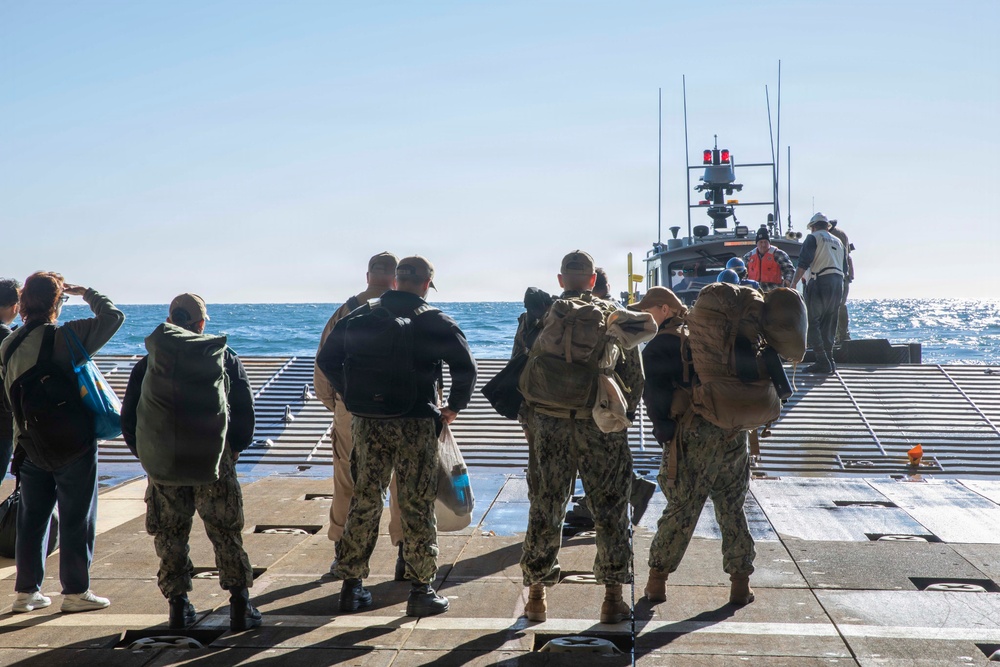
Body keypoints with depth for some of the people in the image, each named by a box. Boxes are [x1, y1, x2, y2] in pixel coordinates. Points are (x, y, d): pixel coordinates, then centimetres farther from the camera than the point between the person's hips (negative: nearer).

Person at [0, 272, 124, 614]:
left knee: (31, 518, 13)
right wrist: (86, 292, 0)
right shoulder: (65, 337, -17)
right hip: (73, 444, -6)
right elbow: (113, 316, -15)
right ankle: (75, 592, 11)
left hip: (31, 444, 6)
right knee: (76, 519, 4)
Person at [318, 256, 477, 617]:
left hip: (367, 422, 4)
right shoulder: (435, 322, -5)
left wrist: (351, 397, 17)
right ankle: (421, 591, 8)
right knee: (417, 507, 3)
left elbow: (326, 358, 10)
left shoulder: (362, 316, 7)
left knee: (365, 501, 12)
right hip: (416, 424, -4)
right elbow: (465, 366, -14)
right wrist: (455, 405, 1)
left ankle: (351, 586, 19)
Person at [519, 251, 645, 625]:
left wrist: (529, 418, 13)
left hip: (549, 424, 1)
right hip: (602, 426, -1)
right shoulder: (613, 316, 1)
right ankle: (613, 597, 12)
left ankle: (536, 595, 15)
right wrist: (625, 413, 12)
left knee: (544, 511, 9)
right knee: (610, 511, 8)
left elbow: (521, 372, 3)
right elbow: (634, 374, 0)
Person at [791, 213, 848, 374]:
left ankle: (822, 361, -15)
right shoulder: (838, 241, 24)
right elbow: (845, 268, 22)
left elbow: (803, 262, -9)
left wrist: (793, 283, -10)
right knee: (829, 324, 13)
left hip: (820, 282, -7)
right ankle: (829, 359, 11)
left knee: (811, 323, -7)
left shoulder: (813, 238, 3)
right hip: (838, 284, 7)